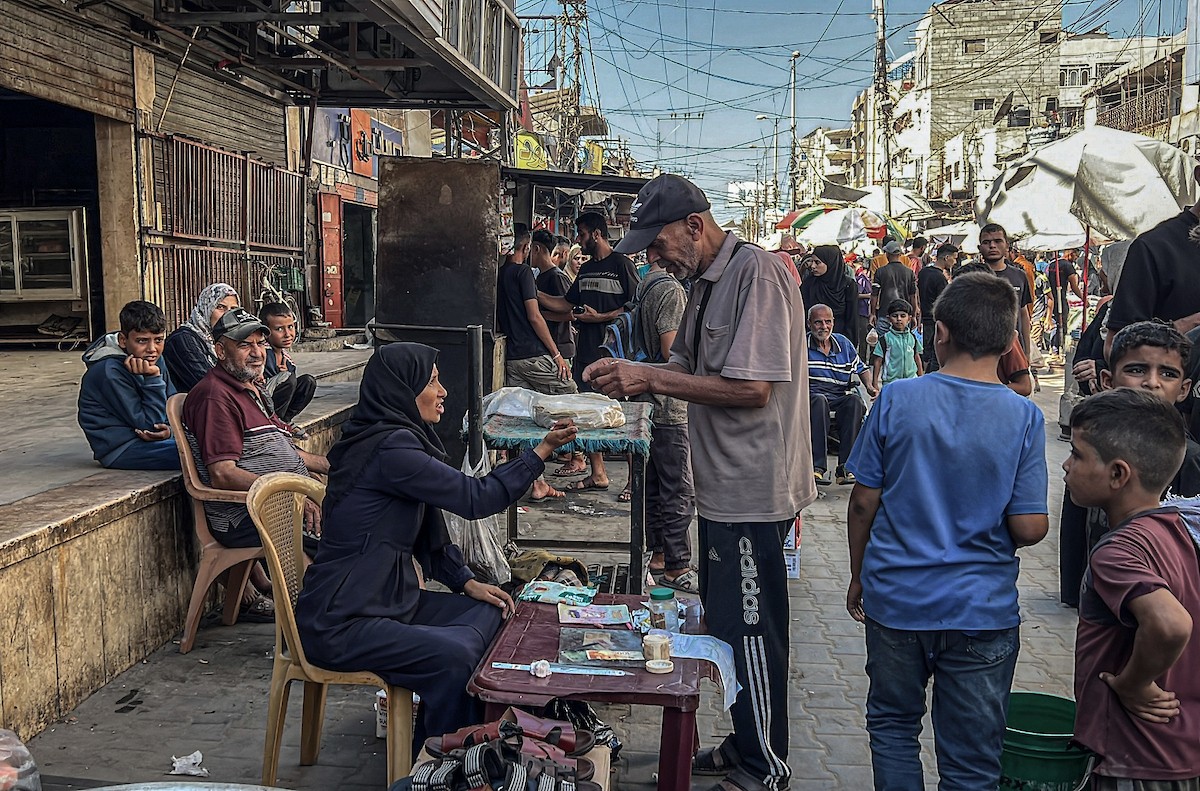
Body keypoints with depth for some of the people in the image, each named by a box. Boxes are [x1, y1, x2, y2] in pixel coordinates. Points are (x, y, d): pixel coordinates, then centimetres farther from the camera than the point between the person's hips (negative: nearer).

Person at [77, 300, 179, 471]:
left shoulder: (155, 360, 5)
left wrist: (169, 429, -15)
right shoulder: (110, 372, -20)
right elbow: (148, 424, -18)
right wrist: (153, 379, -27)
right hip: (121, 449, -9)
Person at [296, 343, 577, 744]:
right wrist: (543, 451, -15)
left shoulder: (400, 438, 12)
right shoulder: (390, 448, -20)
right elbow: (475, 498, -21)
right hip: (341, 623, -11)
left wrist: (467, 582, 9)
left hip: (390, 598, 11)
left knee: (491, 614, 7)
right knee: (453, 657, -28)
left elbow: (426, 531, 19)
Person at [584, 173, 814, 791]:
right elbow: (689, 370, 18)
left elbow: (752, 389, -25)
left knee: (750, 631, 1)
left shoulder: (757, 274, -18)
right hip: (724, 486, 10)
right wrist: (629, 376, 0)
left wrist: (652, 379, -20)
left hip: (751, 492, -10)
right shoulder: (705, 282, 13)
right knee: (726, 623, 18)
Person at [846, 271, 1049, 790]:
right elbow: (1029, 528, -12)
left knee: (893, 727, 21)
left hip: (896, 600, 1)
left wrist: (859, 576, 11)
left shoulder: (896, 400, -9)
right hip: (982, 608, 0)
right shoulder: (1023, 418, -10)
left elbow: (863, 503, -4)